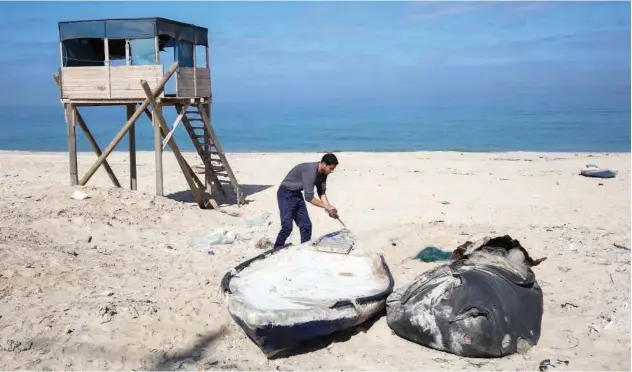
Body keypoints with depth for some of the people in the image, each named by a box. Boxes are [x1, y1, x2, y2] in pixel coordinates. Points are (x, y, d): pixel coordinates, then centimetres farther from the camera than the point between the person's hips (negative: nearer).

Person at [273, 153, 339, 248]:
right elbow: (309, 197, -29)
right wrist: (327, 206, -22)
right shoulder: (310, 170, -30)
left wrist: (329, 208, -9)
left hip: (297, 194, 9)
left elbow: (322, 192, 5)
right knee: (287, 227, -15)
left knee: (306, 225, 5)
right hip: (286, 194, -9)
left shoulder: (323, 173, -3)